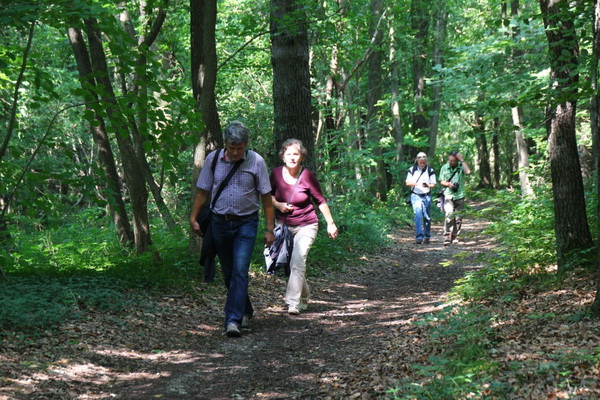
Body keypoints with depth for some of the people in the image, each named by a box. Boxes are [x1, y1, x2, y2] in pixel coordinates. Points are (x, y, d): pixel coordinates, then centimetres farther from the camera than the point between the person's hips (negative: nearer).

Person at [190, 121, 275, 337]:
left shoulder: (256, 161, -7)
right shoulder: (213, 159, 0)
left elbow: (266, 197, -4)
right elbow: (203, 192, 7)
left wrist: (270, 229, -5)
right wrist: (193, 218, 2)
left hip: (246, 223, -3)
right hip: (219, 222, 3)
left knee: (240, 270, -15)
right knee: (228, 271, 12)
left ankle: (233, 320, -17)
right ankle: (245, 311, 31)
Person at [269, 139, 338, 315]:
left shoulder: (308, 177, -14)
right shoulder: (276, 173, -6)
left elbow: (320, 201, -2)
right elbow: (269, 195, 11)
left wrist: (330, 223, 3)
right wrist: (278, 204, -10)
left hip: (306, 226, -4)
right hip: (283, 225, 4)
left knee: (298, 260, -22)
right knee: (290, 263, 11)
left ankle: (293, 303, -25)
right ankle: (304, 298, 32)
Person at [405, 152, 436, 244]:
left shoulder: (430, 170, 3)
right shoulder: (412, 170, 4)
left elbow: (433, 184, 5)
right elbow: (407, 183, 5)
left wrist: (428, 185, -19)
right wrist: (416, 184, -16)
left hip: (427, 196, 1)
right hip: (416, 196, -1)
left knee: (427, 217, 5)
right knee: (418, 215, -14)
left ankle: (427, 237, 18)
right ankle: (419, 237, -16)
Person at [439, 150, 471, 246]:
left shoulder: (461, 166, 0)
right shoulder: (444, 167, 4)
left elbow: (468, 172, -21)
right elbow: (441, 181, 10)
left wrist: (462, 160, -18)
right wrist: (448, 184, -10)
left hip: (459, 196, 1)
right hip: (448, 196, -1)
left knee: (458, 218, 6)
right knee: (449, 215, -17)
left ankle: (455, 237, 20)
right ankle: (447, 236, -15)